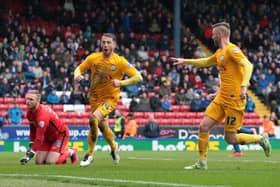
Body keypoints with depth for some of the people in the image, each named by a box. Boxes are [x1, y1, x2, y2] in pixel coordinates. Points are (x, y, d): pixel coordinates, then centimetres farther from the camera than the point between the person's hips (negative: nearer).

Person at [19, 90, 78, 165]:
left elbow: (39, 137, -35)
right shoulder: (29, 112, -7)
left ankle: (71, 152, 6)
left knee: (50, 162, -19)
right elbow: (33, 130, 8)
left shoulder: (43, 115, -35)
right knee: (39, 162, -4)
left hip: (60, 134, -8)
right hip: (48, 136, 8)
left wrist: (30, 154, -36)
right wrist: (31, 146, 1)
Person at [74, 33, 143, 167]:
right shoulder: (93, 58, -6)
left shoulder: (120, 61, -15)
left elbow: (138, 77, -15)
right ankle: (114, 147, 48)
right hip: (95, 98, 4)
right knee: (102, 126, 15)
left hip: (110, 98, -4)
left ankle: (90, 154, -14)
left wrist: (121, 82, -29)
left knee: (94, 118, -27)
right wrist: (77, 75, -17)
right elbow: (79, 68, 8)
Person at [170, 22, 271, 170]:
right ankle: (202, 162, 7)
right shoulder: (219, 52, 16)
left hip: (234, 99, -8)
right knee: (204, 126, -1)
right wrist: (185, 61, 32)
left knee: (230, 139, -5)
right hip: (221, 98, 9)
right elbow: (206, 62, 34)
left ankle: (261, 139, 16)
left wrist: (243, 86, -34)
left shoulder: (231, 49, -12)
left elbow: (248, 65, -23)